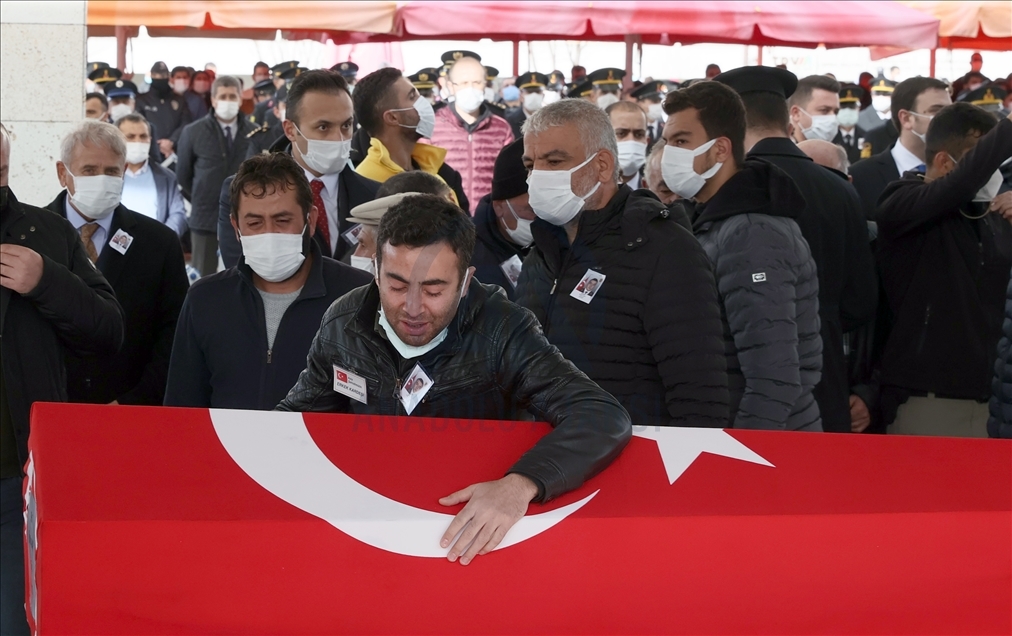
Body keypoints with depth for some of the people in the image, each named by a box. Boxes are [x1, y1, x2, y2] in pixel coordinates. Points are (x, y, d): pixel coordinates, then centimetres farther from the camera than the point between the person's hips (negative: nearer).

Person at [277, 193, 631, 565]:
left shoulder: (501, 331, -16)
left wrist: (521, 484, -41)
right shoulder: (344, 324, -4)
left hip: (478, 532, -1)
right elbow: (297, 416, 12)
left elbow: (603, 417, -25)